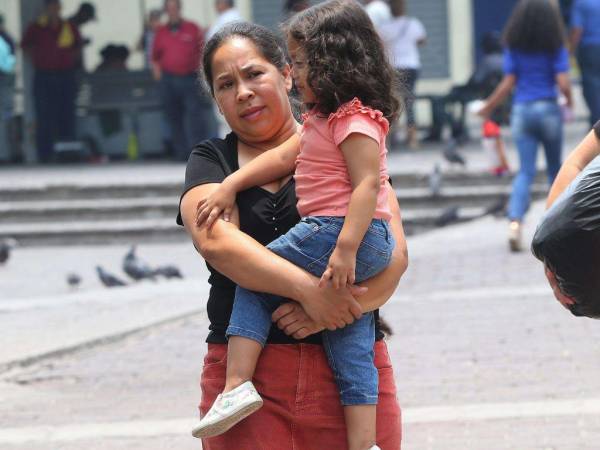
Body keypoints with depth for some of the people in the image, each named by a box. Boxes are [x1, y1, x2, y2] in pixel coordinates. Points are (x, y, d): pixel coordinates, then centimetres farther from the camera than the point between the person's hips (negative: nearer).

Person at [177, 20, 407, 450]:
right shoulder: (211, 161, 12)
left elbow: (394, 255, -1)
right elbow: (215, 239, -8)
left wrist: (326, 312, -18)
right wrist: (309, 288, -20)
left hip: (349, 369, 0)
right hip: (246, 371, 0)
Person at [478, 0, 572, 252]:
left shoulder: (514, 49, 1)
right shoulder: (556, 49, -3)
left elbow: (508, 84, -3)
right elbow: (563, 83, -10)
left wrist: (488, 107, 8)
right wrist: (569, 99, 10)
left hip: (522, 111, 1)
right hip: (548, 109, -1)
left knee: (526, 172, -2)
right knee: (555, 168, 16)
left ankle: (515, 220, -22)